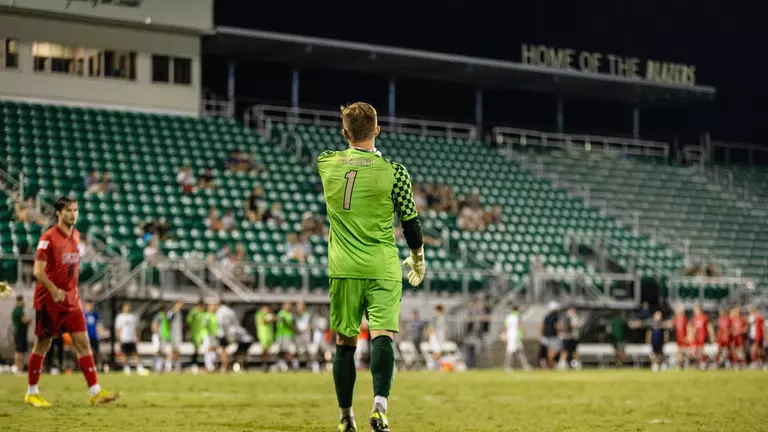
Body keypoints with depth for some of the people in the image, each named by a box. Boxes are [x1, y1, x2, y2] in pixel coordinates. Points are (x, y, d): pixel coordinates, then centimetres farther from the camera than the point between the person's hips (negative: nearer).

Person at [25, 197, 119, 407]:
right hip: (49, 300, -6)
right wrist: (54, 290, -28)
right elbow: (38, 270, -17)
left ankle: (95, 392, -8)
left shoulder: (76, 235, 9)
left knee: (83, 343, -3)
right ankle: (32, 393, 18)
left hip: (71, 299, 6)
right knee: (42, 345, 4)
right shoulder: (49, 237, -13)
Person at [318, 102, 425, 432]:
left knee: (344, 343, 10)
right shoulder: (393, 172, -6)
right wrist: (418, 258, 15)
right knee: (383, 337, -8)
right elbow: (410, 222, 1)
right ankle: (380, 404, -27)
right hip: (382, 269, -2)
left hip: (343, 269, 2)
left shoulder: (327, 163, 1)